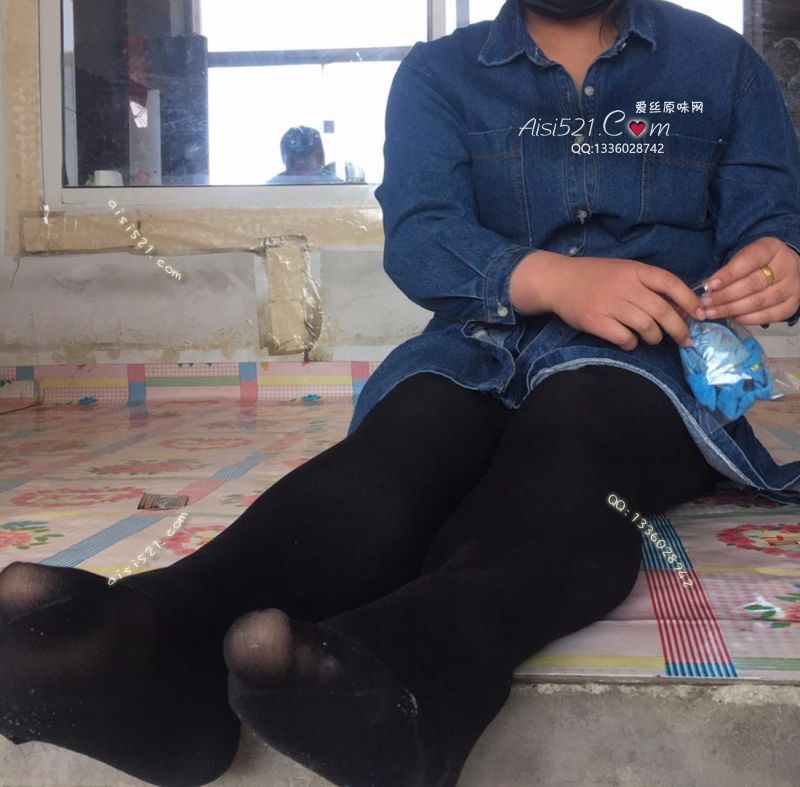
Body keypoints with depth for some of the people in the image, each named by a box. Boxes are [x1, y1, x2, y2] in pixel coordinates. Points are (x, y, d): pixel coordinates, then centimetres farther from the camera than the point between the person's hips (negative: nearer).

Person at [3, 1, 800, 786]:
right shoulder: (437, 73, 14)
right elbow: (418, 235, -2)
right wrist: (549, 278, -22)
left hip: (645, 361, -1)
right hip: (482, 344, 1)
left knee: (571, 422, -37)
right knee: (410, 425, -33)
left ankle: (414, 661, -68)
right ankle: (162, 632, -61)